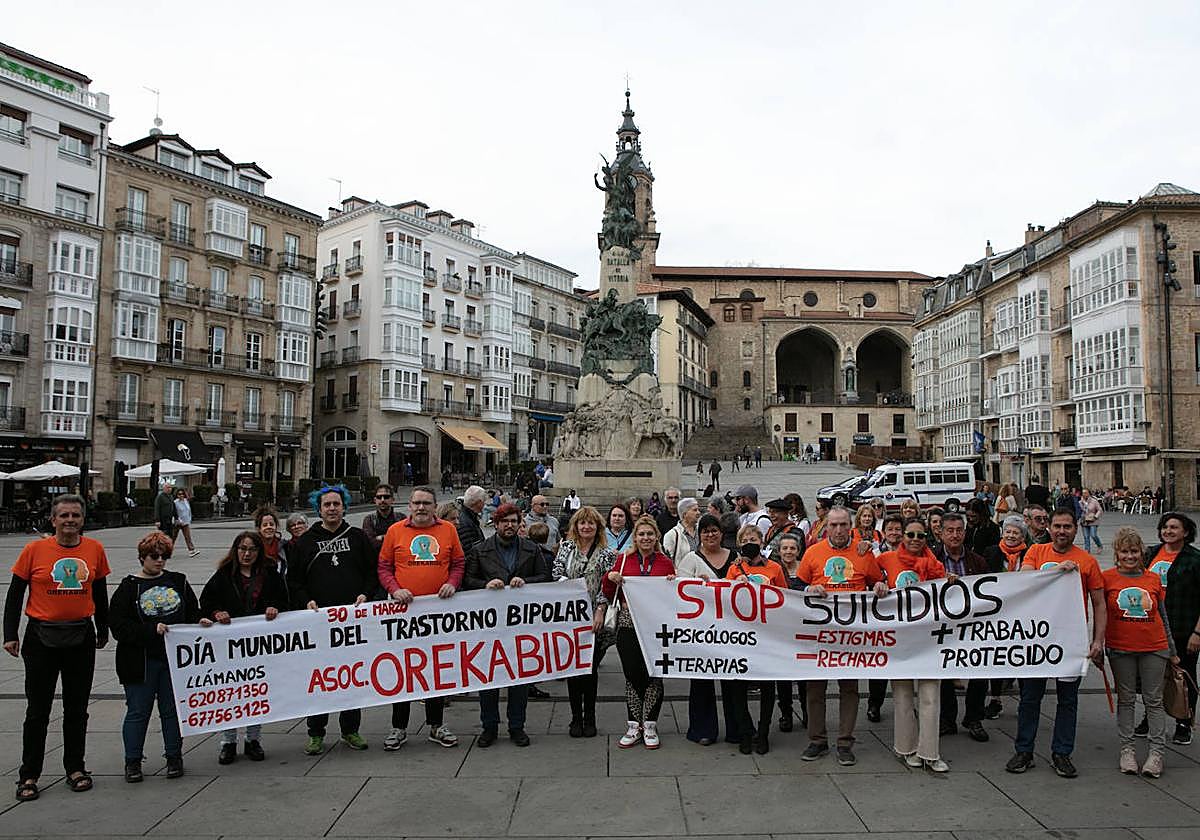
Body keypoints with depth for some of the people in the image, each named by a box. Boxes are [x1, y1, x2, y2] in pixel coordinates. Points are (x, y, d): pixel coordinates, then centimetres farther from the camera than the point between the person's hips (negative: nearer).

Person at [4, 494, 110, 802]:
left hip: (81, 638, 2)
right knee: (37, 711, 5)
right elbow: (15, 594, 0)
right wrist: (10, 635, -5)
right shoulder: (34, 550, -7)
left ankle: (75, 768, 26)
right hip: (42, 637, -2)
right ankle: (29, 775, 18)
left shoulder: (94, 549, 1)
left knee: (77, 709, 12)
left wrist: (102, 630, 18)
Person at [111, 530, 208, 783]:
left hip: (175, 659, 3)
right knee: (138, 712, 5)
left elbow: (192, 612, 14)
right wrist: (151, 630, -22)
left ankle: (174, 757, 21)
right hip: (140, 661, -3)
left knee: (173, 710, 9)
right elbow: (118, 625, -11)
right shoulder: (129, 587, -3)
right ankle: (132, 761, 19)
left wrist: (200, 621, -8)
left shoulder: (178, 582, 9)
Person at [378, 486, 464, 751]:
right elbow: (383, 566, 4)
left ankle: (436, 725, 22)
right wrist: (394, 589, -11)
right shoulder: (395, 530, 2)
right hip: (404, 609, -1)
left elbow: (459, 563, 10)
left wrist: (452, 583, -8)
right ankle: (399, 728, 16)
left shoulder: (448, 530, 5)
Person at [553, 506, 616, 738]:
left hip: (593, 618, -1)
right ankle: (576, 717, 15)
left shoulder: (606, 553, 1)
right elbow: (556, 572, 0)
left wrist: (600, 612, -11)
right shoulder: (566, 547, 8)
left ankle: (589, 718, 16)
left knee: (591, 667, 4)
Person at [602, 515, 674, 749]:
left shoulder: (665, 562, 7)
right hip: (628, 623, 0)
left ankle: (649, 727, 13)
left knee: (653, 674, 1)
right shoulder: (624, 560, 7)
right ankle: (633, 727, 15)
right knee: (632, 674, 3)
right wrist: (610, 578, -8)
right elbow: (610, 596, 10)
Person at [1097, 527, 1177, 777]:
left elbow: (1162, 616, 13)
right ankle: (1127, 749, 14)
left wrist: (1172, 651, 16)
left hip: (1154, 648, 1)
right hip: (1120, 649, -1)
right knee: (1125, 699, 7)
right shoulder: (1107, 577, -2)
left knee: (1153, 700, 5)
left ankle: (1157, 752, 10)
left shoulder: (1154, 579, 5)